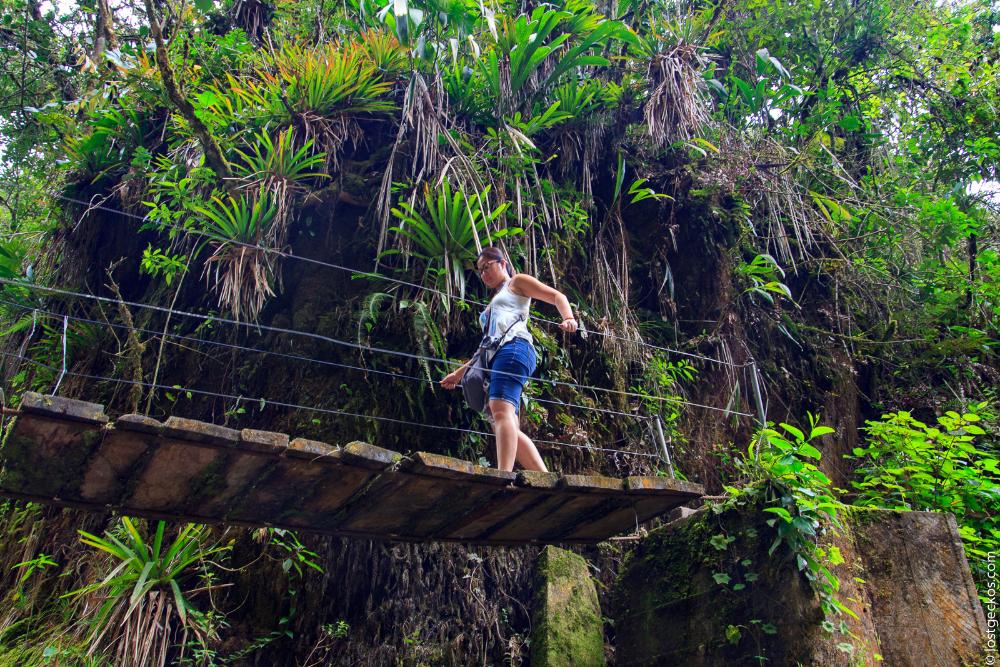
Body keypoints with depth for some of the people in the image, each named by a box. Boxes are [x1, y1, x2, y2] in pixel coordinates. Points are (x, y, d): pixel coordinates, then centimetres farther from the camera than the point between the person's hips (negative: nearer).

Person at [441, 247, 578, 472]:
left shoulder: (517, 282, 20)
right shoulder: (493, 305, 40)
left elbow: (558, 296, 8)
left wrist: (569, 318, -13)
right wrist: (459, 373, 36)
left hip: (514, 346, -8)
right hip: (496, 357, 8)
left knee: (502, 411, -29)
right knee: (509, 429, -7)